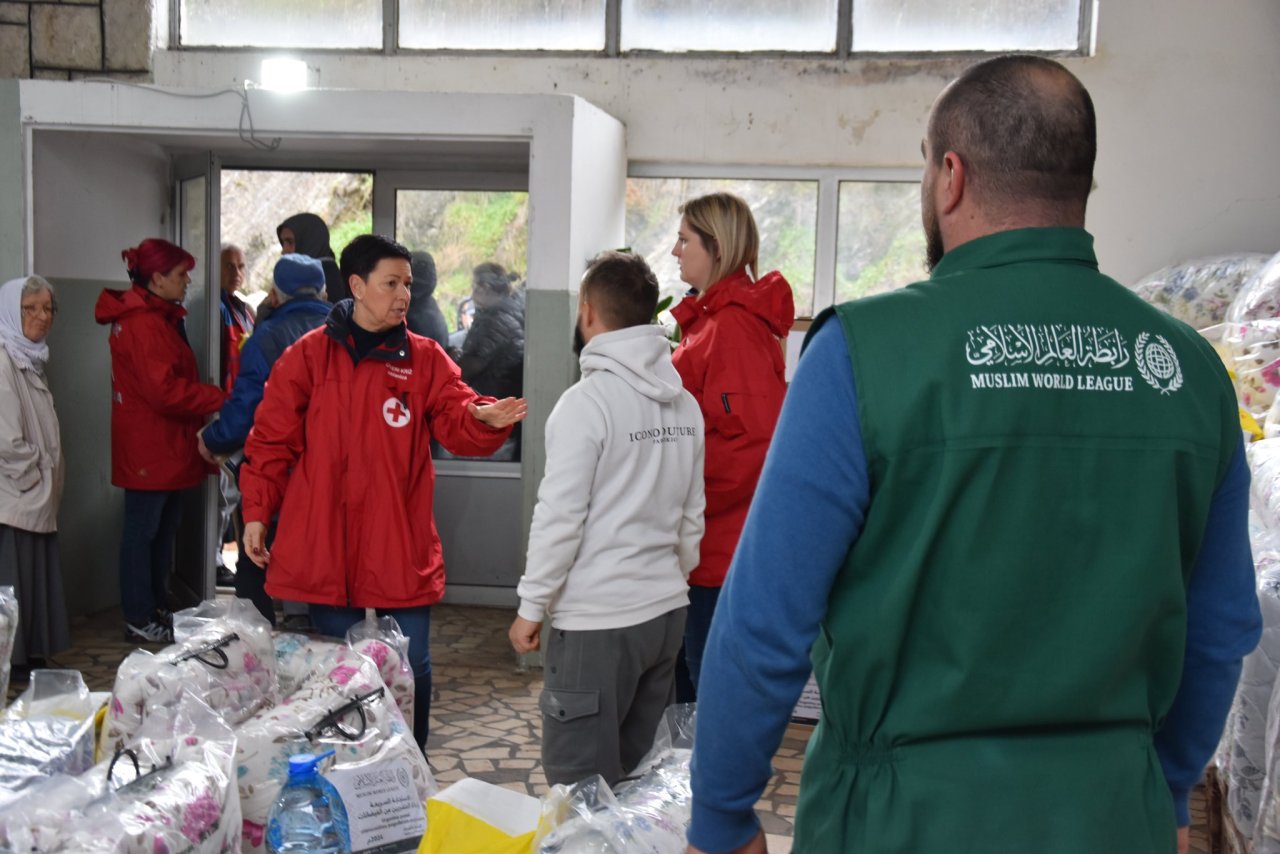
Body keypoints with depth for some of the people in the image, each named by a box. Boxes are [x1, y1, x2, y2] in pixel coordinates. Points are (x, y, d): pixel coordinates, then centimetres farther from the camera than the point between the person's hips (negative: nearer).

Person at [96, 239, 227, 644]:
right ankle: (139, 620, 8)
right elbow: (165, 391, -24)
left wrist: (212, 401, 9)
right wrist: (220, 398, -18)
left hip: (166, 448, 10)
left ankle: (157, 610, 28)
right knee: (143, 531, -1)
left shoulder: (160, 318, 16)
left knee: (164, 528, 17)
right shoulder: (142, 324, -18)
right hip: (148, 449, -10)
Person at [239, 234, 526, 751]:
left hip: (403, 548, 1)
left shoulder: (425, 359, 3)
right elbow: (272, 441, 3)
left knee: (411, 666, 7)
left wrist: (484, 419, -26)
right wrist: (257, 512, -1)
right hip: (324, 547, 0)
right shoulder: (308, 355, 1)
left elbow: (455, 423, -3)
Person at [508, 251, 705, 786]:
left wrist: (530, 606, -7)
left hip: (597, 621, -7)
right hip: (666, 611, 7)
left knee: (580, 784, 1)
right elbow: (692, 517, 11)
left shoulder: (586, 402, -13)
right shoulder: (684, 404, 7)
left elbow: (559, 517, -15)